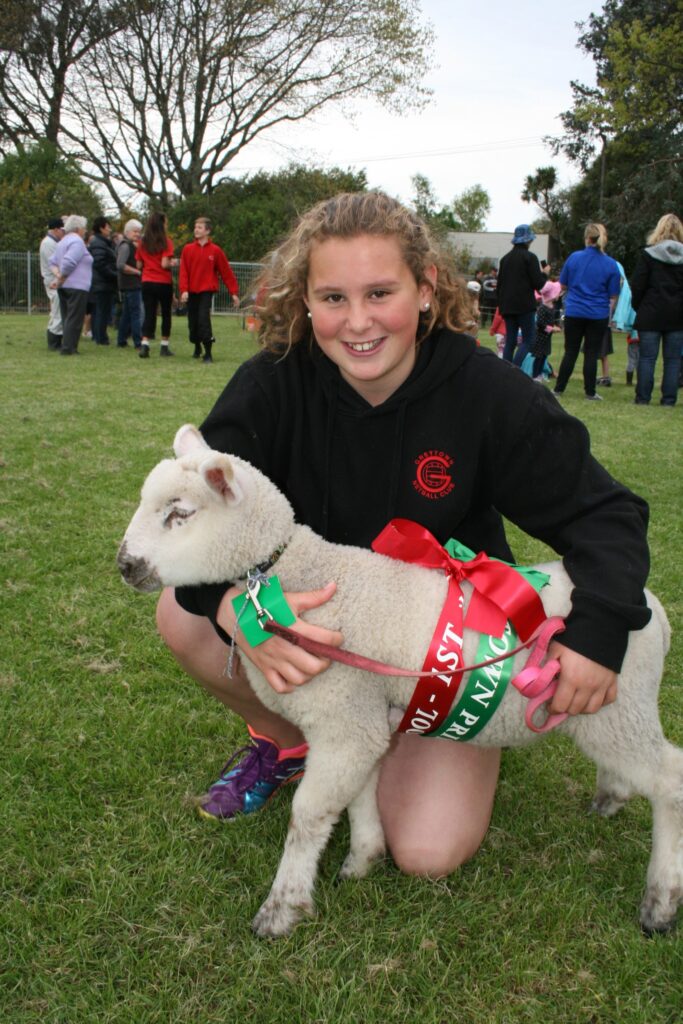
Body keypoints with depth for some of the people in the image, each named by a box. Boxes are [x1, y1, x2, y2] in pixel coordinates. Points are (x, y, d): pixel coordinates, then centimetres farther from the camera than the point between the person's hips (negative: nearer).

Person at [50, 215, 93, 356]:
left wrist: (58, 276, 4)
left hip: (64, 287, 9)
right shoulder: (77, 241, -11)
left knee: (67, 318, 13)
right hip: (77, 286, -9)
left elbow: (54, 262, 17)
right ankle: (68, 348, -10)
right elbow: (68, 263, -21)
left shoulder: (63, 241, 19)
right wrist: (61, 280, -12)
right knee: (74, 318, -7)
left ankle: (67, 347, 15)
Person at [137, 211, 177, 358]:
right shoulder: (165, 241, -9)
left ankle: (145, 345, -11)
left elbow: (139, 265, 6)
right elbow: (164, 264, -16)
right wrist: (172, 263, 4)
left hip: (147, 283, 3)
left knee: (149, 314, 4)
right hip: (164, 283, -3)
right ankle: (164, 346, 14)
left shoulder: (142, 242, 4)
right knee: (166, 314, 11)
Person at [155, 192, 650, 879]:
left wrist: (600, 629, -35)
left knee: (430, 852, -16)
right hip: (312, 617, 2)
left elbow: (604, 513, -16)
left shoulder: (489, 394, -21)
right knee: (182, 616, -24)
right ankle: (291, 741, 5)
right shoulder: (273, 384, -19)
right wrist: (236, 607, -49)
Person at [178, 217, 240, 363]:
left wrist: (234, 292, 0)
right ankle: (197, 348, 33)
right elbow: (183, 272, -1)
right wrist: (184, 290, -14)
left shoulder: (215, 250, -1)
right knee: (192, 322, 8)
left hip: (207, 291, -3)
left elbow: (226, 272, 2)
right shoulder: (188, 249, 4)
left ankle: (208, 353, -12)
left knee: (204, 318, -18)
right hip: (191, 291, 3)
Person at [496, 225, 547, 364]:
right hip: (525, 305, -6)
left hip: (508, 306, 6)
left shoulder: (505, 258, 12)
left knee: (510, 342, 9)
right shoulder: (530, 257, -7)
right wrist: (544, 274, 9)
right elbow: (538, 284, -10)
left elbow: (499, 284, 15)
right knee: (528, 340, -2)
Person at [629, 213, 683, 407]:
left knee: (647, 357, 2)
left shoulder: (648, 254, -5)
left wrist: (637, 307, 8)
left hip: (651, 314, -2)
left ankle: (643, 398, 2)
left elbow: (637, 285, -5)